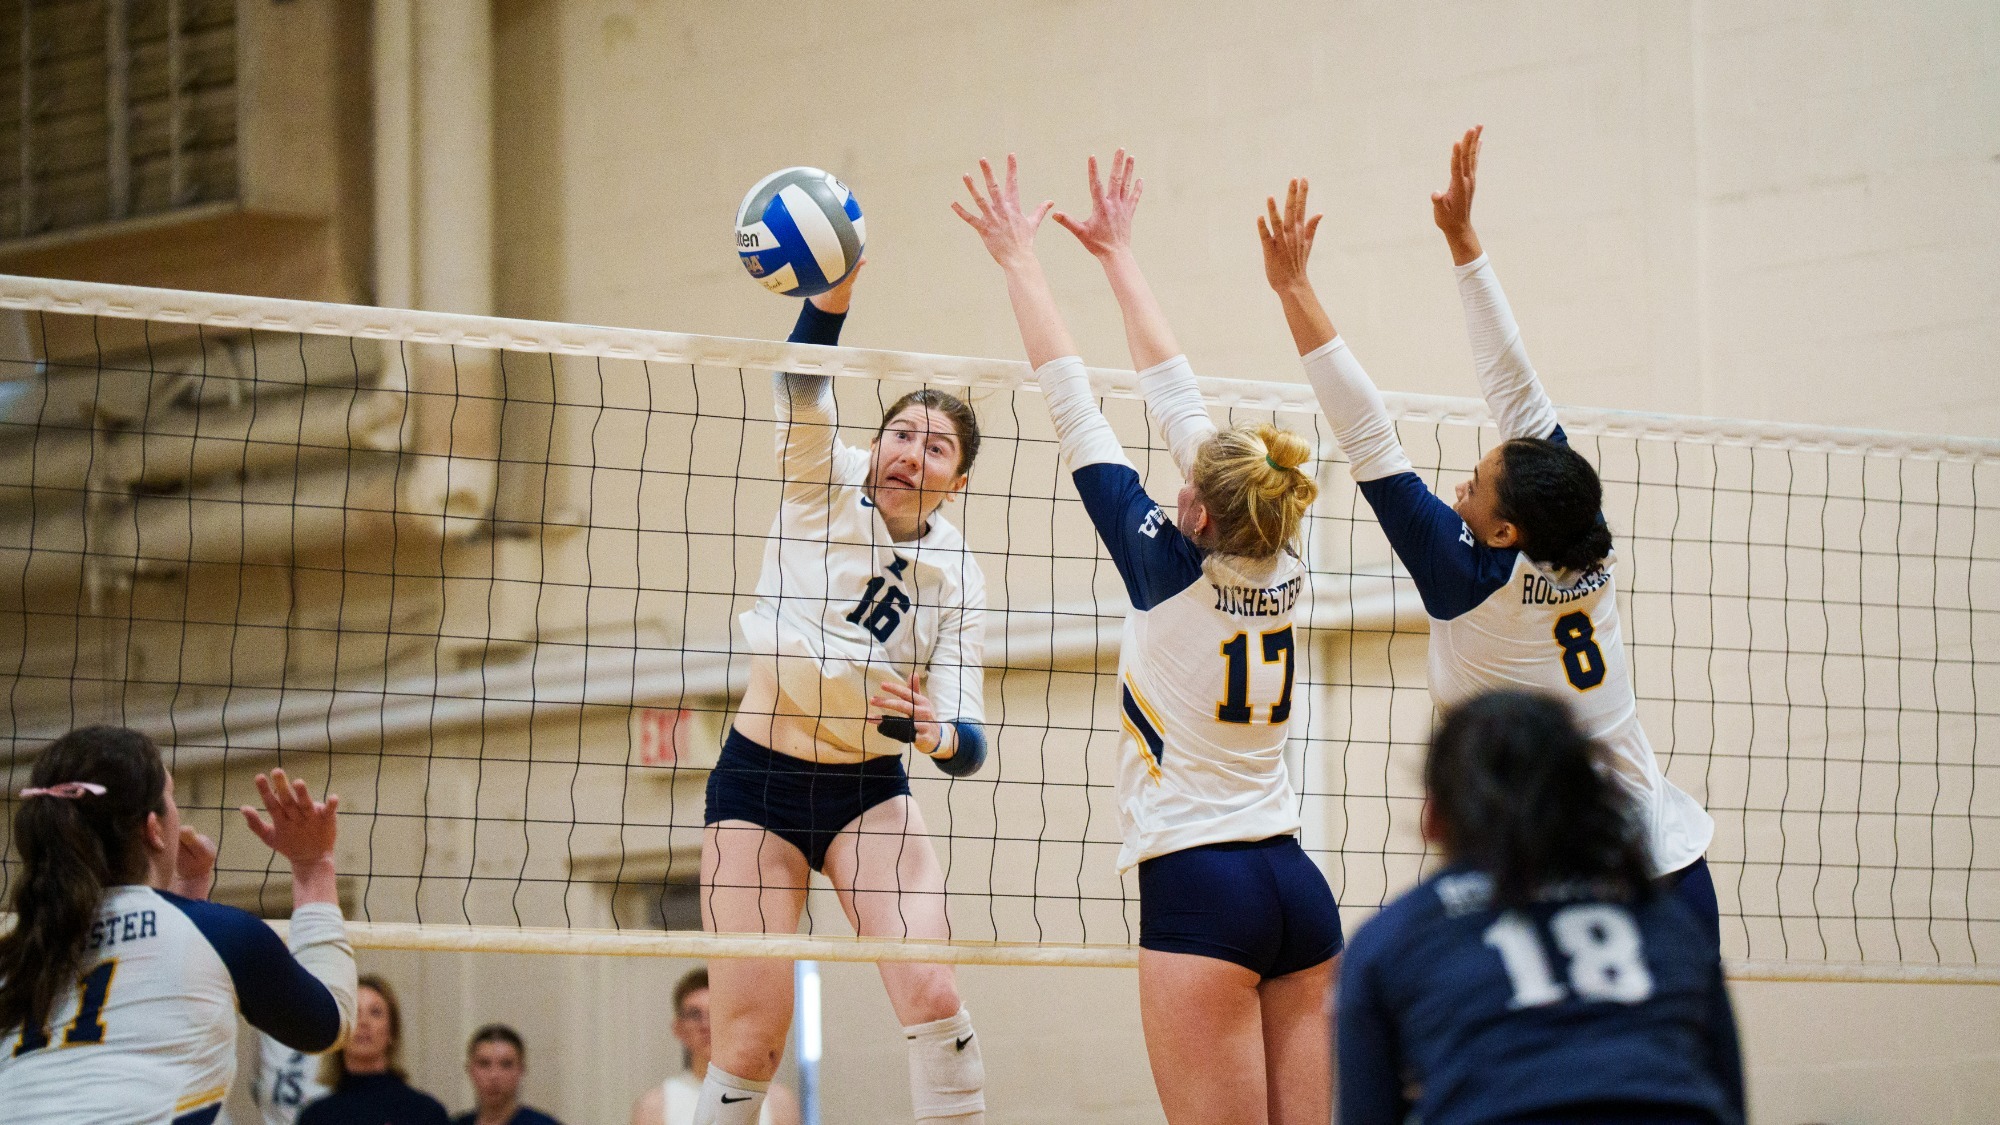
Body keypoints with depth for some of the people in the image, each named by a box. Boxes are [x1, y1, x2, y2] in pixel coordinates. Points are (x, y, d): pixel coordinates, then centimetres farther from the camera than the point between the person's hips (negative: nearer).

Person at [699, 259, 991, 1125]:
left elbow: (969, 739, -7)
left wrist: (941, 735, -32)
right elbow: (802, 382, -26)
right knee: (749, 1042, -7)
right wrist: (835, 285, -45)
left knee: (932, 996, -16)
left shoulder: (956, 581, -2)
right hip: (758, 784, -2)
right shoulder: (825, 484, -7)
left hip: (870, 790, 2)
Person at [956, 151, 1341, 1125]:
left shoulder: (1170, 572, -9)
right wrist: (1117, 255, 26)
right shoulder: (1280, 572, 7)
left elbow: (1074, 409, -3)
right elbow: (1177, 401, 15)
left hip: (1199, 892, -7)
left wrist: (1022, 261, 6)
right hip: (1297, 890, 7)